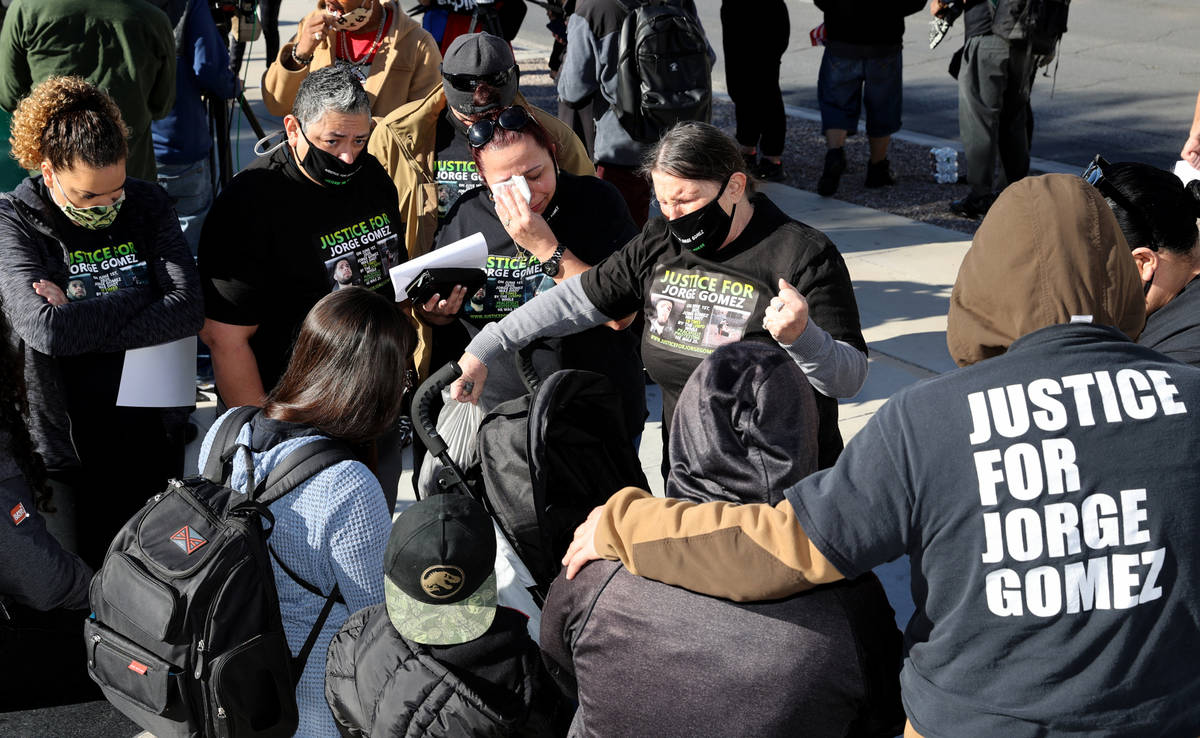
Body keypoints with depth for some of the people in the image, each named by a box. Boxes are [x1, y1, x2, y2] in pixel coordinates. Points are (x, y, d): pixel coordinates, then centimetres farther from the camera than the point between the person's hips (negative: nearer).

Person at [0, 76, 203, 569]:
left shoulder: (148, 205, -2)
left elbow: (187, 310, -14)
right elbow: (45, 328, -26)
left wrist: (80, 324, -20)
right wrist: (138, 298, -16)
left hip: (154, 432, 3)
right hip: (71, 449, -3)